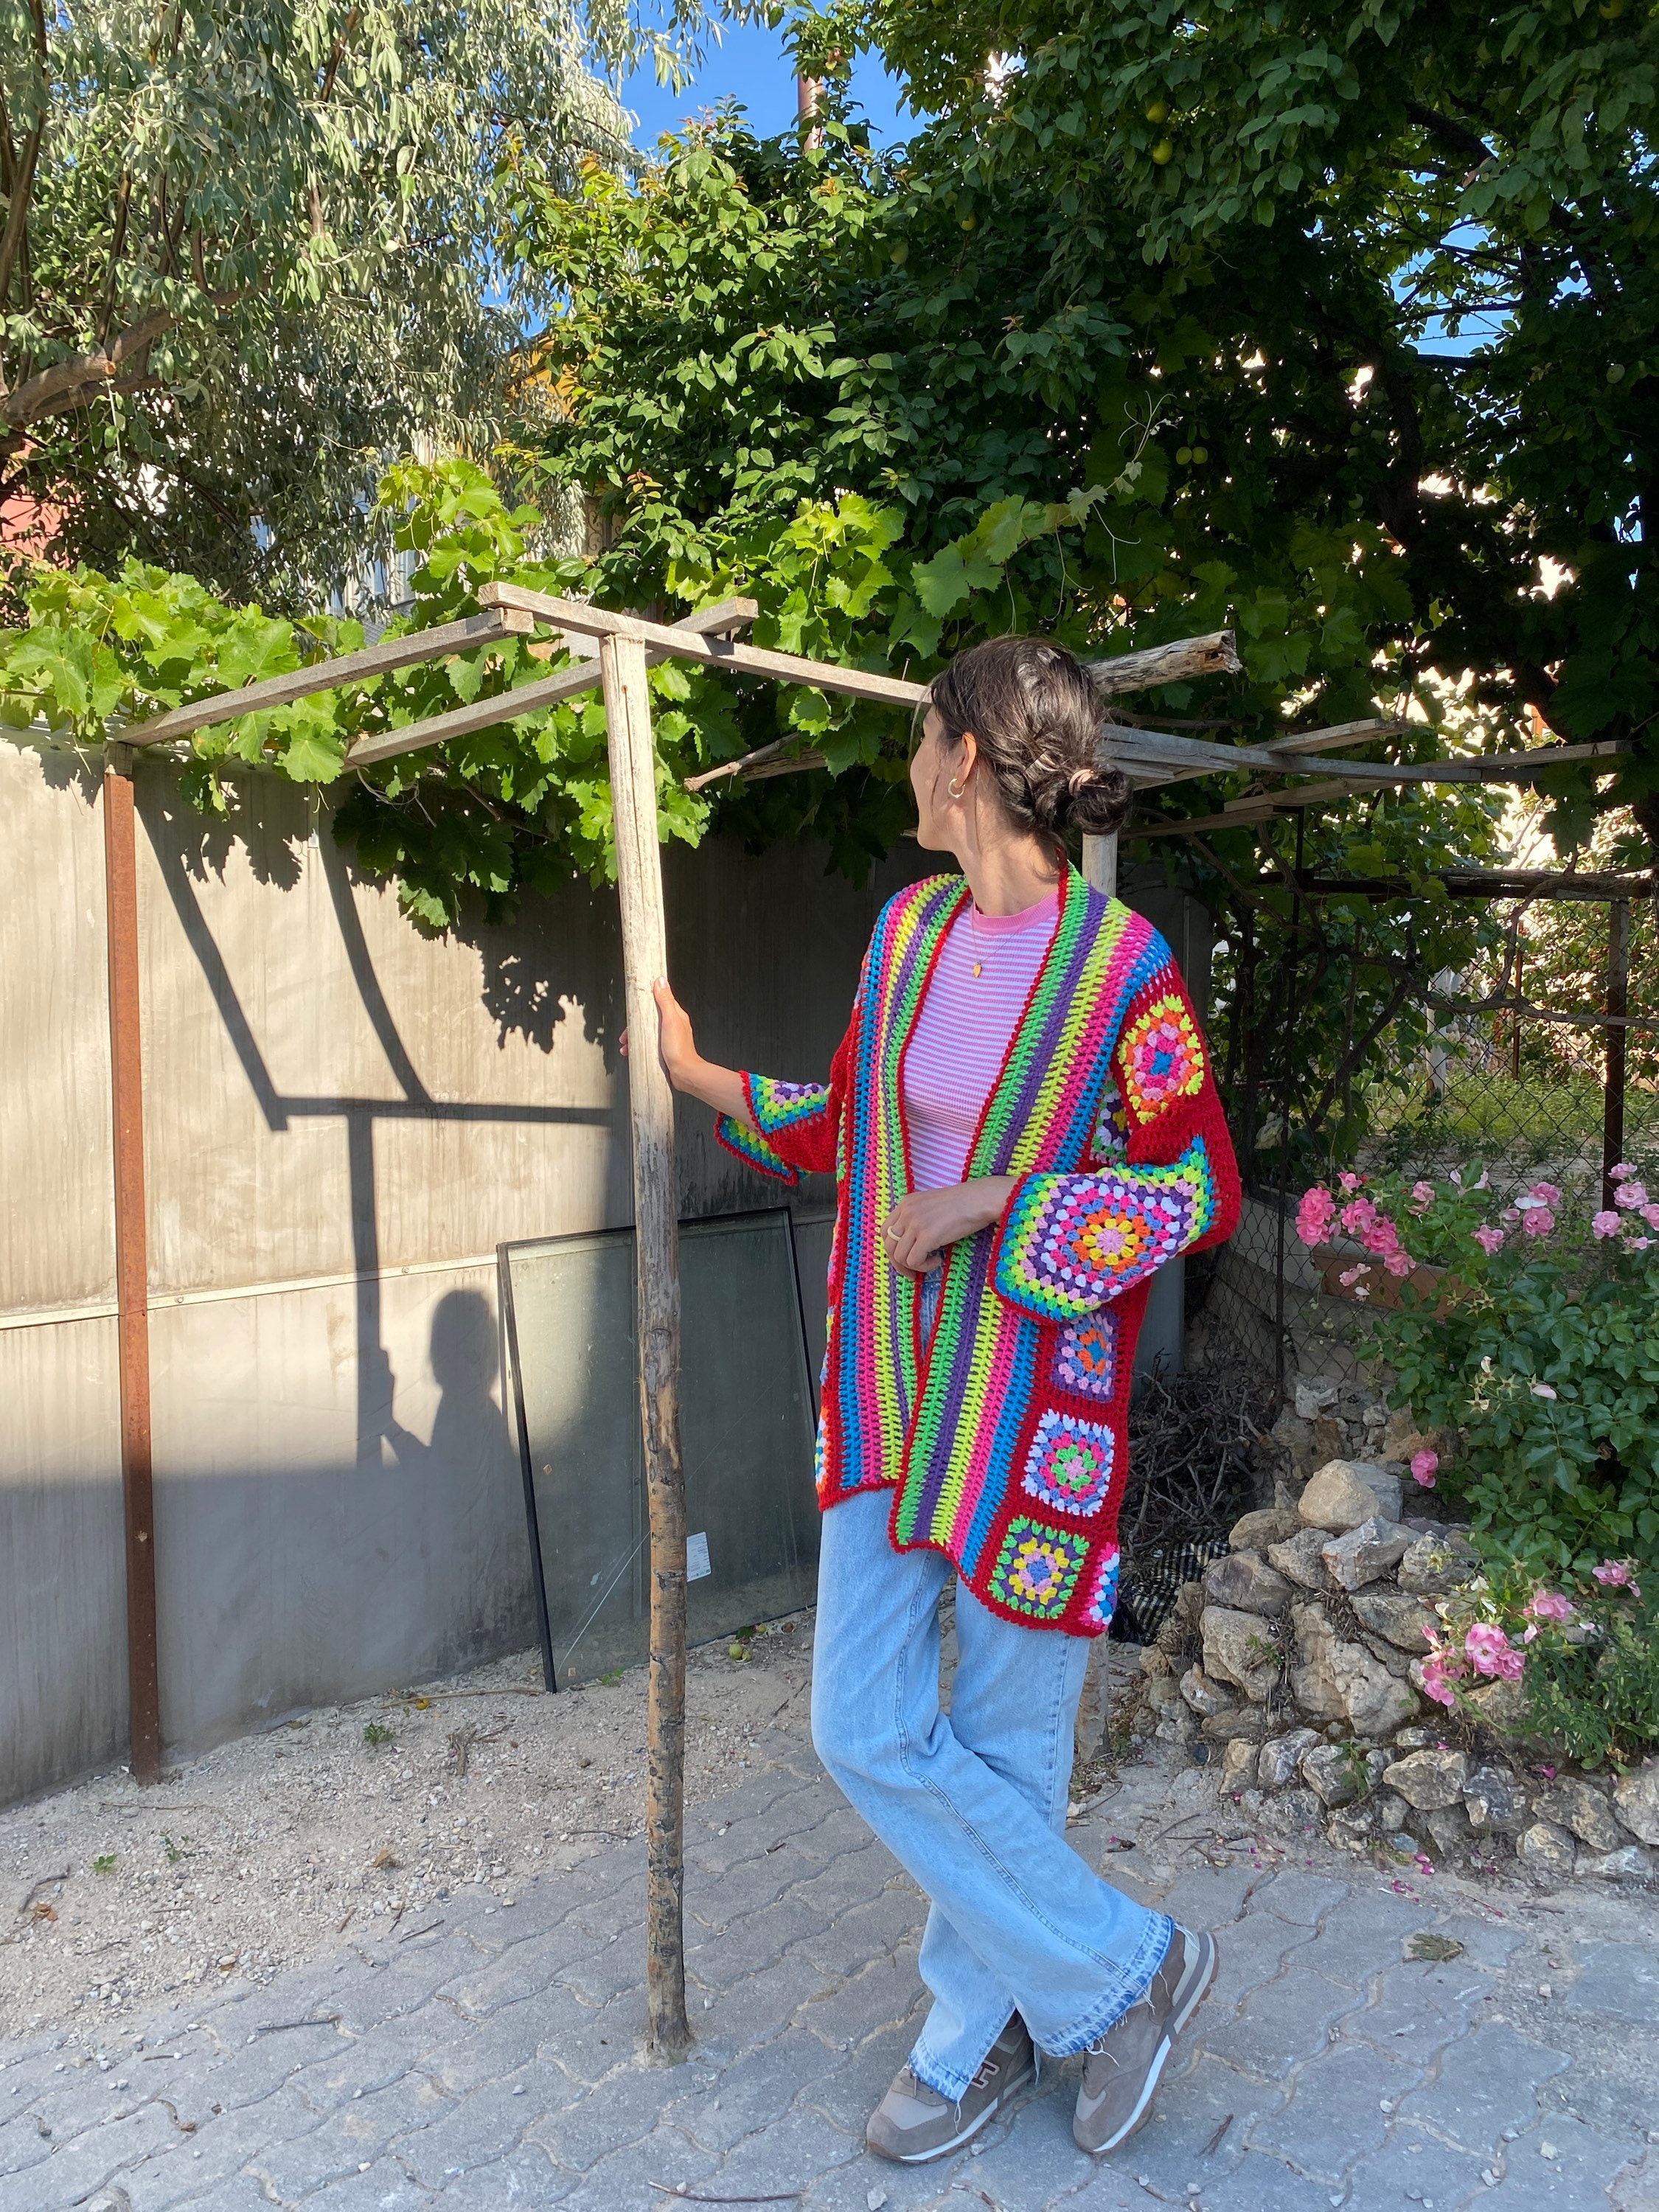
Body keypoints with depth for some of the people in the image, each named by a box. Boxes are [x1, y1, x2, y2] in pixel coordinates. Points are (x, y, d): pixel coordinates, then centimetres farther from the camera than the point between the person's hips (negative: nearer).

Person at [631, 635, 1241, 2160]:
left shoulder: (1120, 963, -13)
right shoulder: (908, 928, 6)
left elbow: (1201, 1194, -10)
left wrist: (990, 1206, -17)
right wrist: (701, 1076, 25)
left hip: (1035, 1403, -6)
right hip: (894, 1394, 7)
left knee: (1006, 1748, 8)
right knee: (866, 1730, 10)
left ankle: (977, 2036, 34)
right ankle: (1122, 1968, 29)